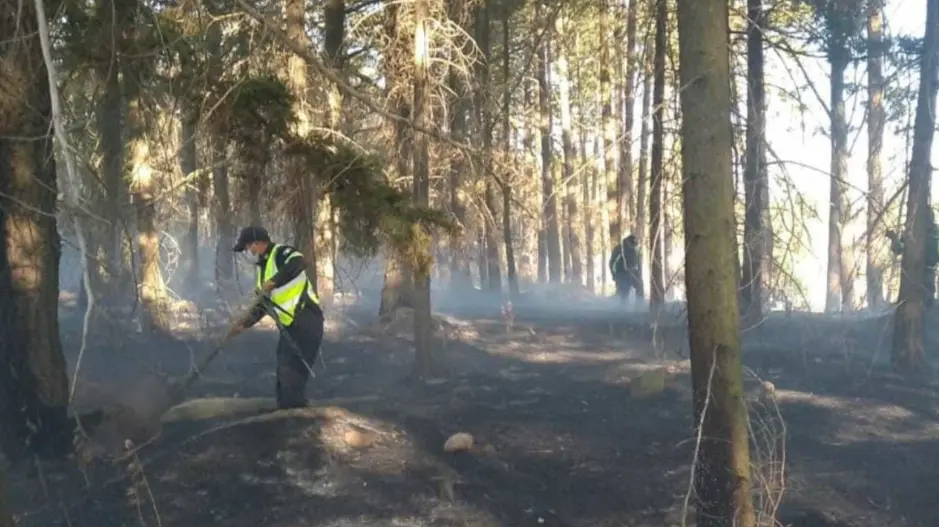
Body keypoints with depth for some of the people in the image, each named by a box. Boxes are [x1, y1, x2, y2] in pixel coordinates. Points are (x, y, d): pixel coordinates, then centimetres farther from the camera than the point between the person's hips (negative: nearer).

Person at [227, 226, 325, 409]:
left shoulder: (281, 253, -10)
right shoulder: (263, 267, 18)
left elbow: (299, 262, -34)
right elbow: (263, 304, 23)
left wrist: (272, 282, -35)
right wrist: (244, 324, 15)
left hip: (305, 322, -10)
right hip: (290, 326, 10)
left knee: (292, 373, -11)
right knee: (284, 374, 14)